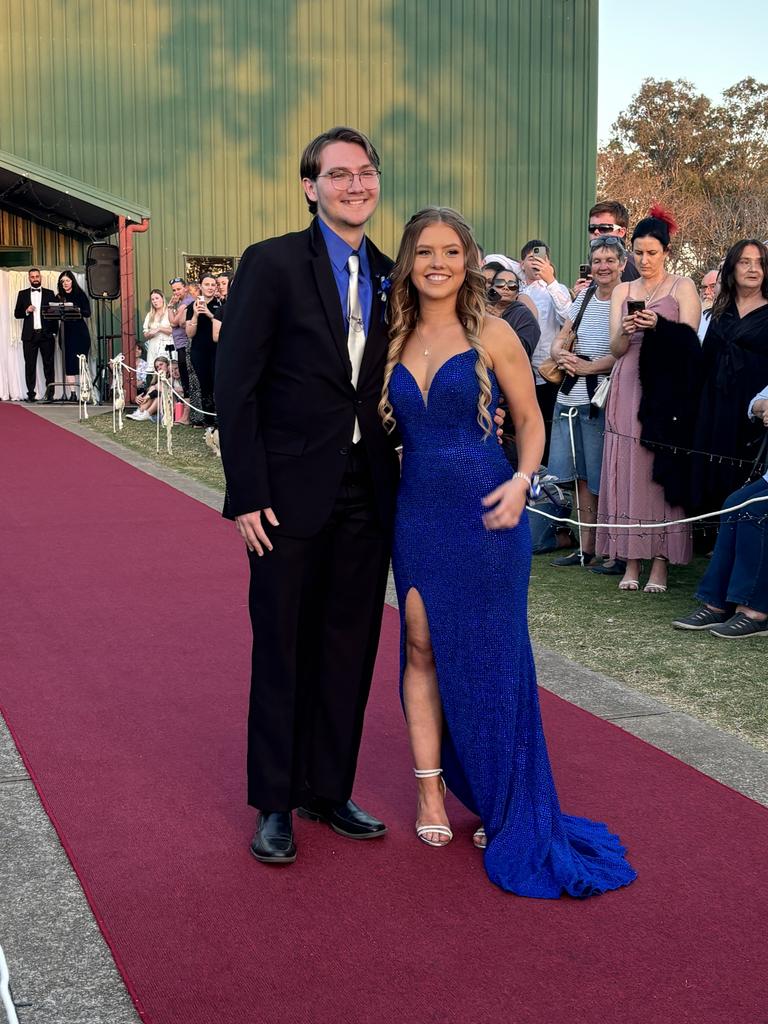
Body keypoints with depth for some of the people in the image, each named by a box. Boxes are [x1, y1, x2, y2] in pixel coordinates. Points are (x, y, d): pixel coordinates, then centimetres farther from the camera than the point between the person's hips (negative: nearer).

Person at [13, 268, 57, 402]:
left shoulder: (49, 294, 9)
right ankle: (31, 394, 0)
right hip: (30, 335, 1)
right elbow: (17, 314, 9)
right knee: (30, 365, -1)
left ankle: (50, 393, 0)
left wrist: (54, 333, -2)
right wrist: (26, 311, -11)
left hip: (46, 334, -1)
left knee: (48, 364, -1)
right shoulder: (23, 294, 12)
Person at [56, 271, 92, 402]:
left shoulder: (80, 295, 2)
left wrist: (79, 311, -22)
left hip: (80, 332, -3)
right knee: (69, 362, -2)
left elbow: (88, 313, -3)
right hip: (66, 331, 3)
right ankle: (72, 393, -3)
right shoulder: (59, 297, 11)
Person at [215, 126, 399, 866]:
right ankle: (275, 805, 20)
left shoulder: (390, 277, 10)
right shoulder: (271, 264, -6)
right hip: (291, 494, -5)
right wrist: (246, 494, -14)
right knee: (282, 651, 6)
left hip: (367, 493, 5)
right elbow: (235, 385, -9)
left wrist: (402, 484, 5)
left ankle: (329, 790, 27)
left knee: (349, 650, 12)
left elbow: (393, 386, 13)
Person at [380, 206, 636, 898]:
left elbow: (531, 421, 0)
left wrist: (522, 481, -16)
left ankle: (508, 811, 17)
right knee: (422, 648, 7)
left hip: (485, 514, -3)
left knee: (491, 657, 2)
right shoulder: (396, 340, 7)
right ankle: (431, 791, 20)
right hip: (418, 513, 4)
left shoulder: (492, 335, -4)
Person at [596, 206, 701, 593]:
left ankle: (660, 564, -5)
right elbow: (615, 348, 8)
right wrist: (625, 331, -13)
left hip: (667, 388, -3)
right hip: (628, 387, 3)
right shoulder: (622, 291, 15)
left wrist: (658, 325, -21)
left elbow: (688, 340, -4)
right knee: (627, 470, -1)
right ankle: (631, 561, 3)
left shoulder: (683, 287, 6)